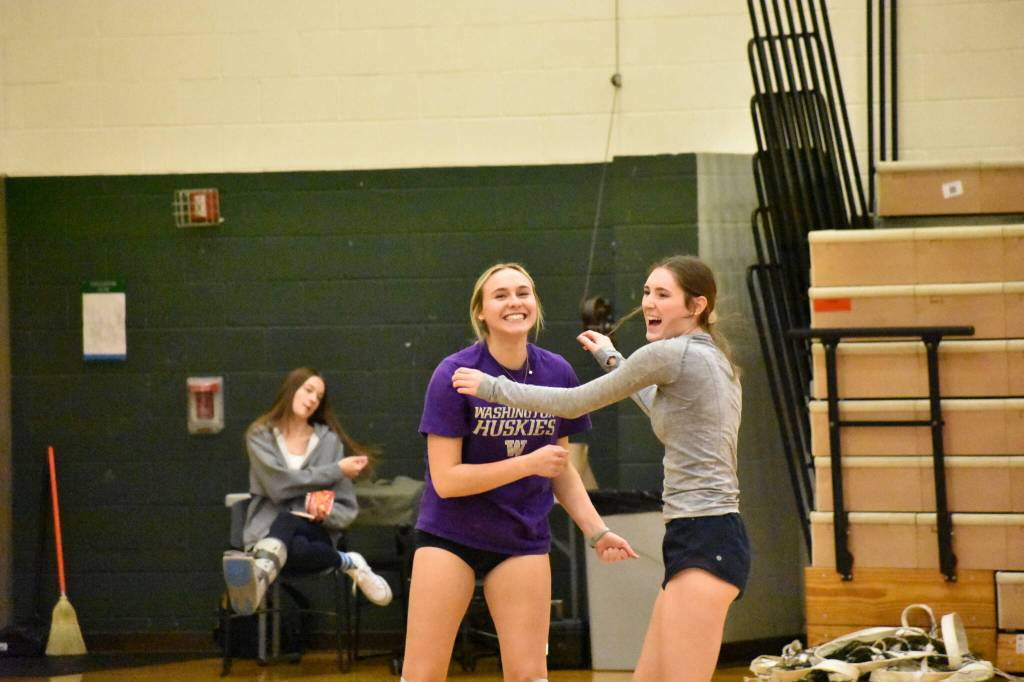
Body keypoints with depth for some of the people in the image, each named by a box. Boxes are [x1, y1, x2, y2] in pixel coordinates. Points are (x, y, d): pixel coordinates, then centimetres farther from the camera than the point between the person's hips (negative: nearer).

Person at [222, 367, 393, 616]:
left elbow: (347, 509, 11)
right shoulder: (260, 436, 8)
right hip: (267, 534, 0)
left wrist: (326, 513, -14)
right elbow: (280, 484, -9)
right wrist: (337, 470, -6)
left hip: (315, 532, 0)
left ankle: (260, 574, -70)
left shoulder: (329, 441, 11)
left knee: (286, 522, -41)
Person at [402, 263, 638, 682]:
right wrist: (529, 463, -22)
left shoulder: (557, 374, -2)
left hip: (523, 541, 3)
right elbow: (446, 479, -17)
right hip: (450, 535, -3)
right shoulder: (454, 375, -14)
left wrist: (597, 531, 0)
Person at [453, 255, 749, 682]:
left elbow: (574, 403, -3)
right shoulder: (711, 357, 18)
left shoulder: (671, 354, -10)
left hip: (703, 544, -10)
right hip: (703, 539, 10)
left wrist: (494, 388, 8)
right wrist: (611, 360, 47)